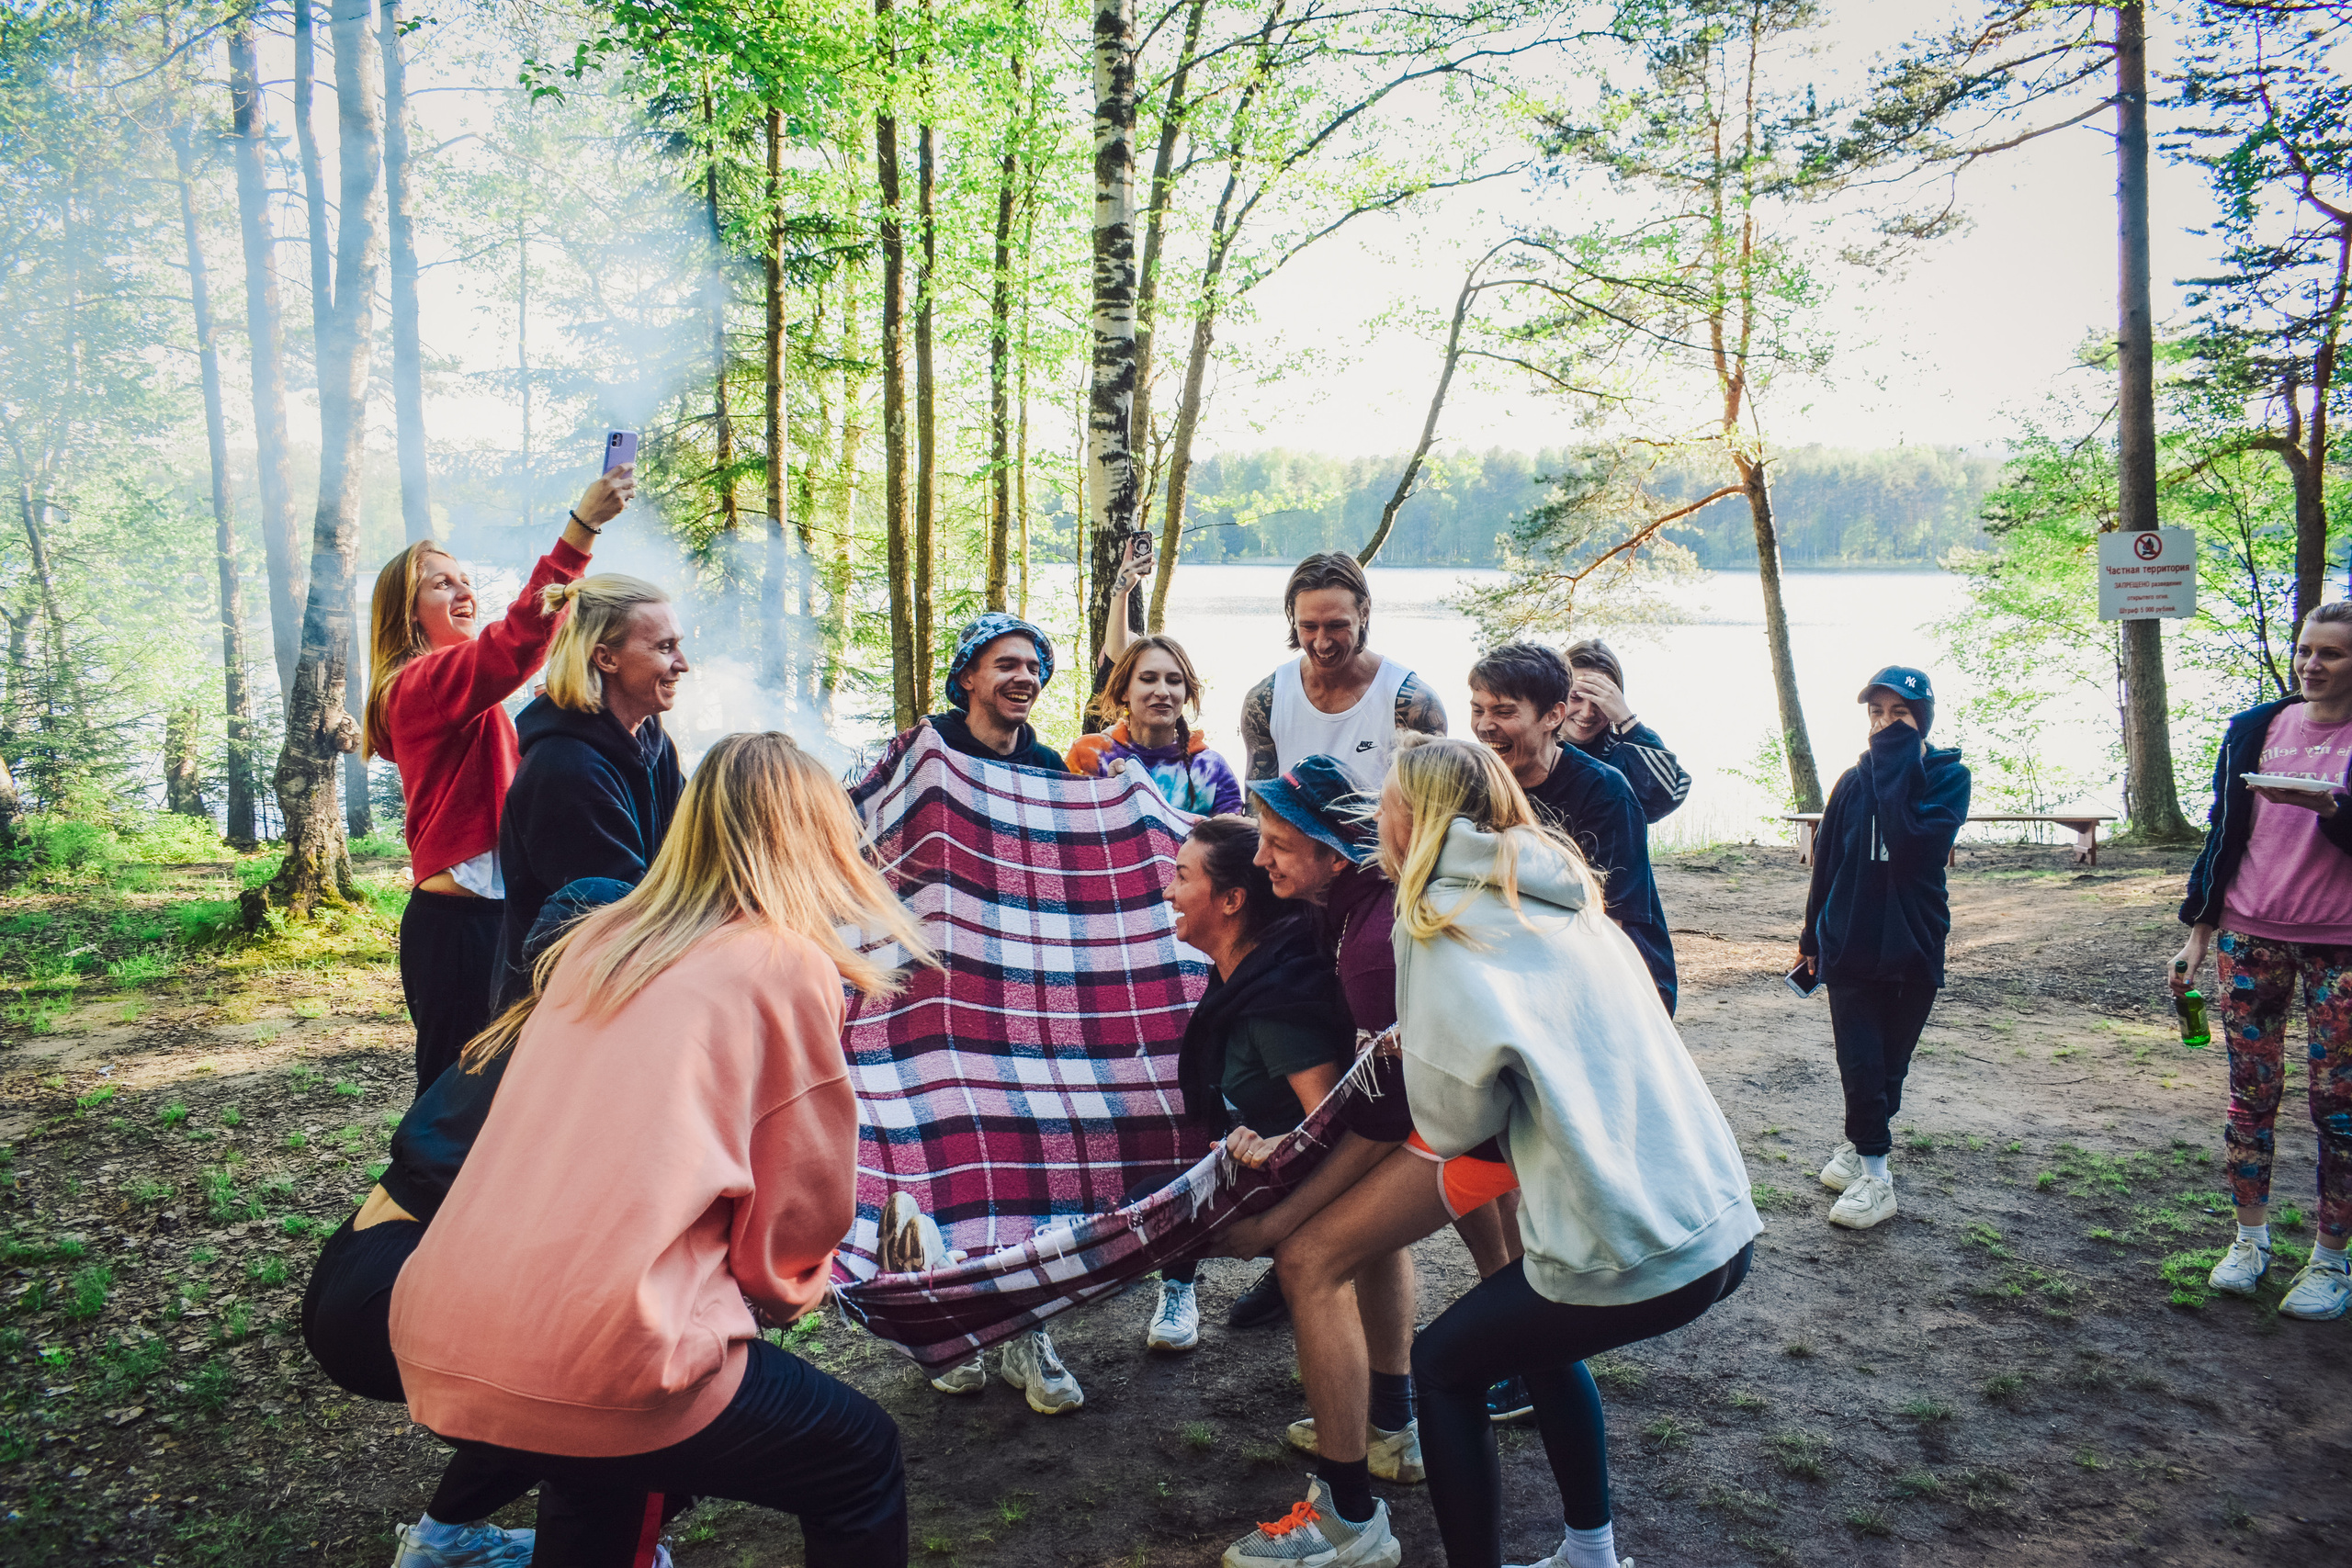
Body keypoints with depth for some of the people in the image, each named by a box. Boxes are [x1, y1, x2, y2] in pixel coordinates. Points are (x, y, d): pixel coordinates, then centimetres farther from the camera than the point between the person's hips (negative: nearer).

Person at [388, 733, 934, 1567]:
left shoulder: (594, 942, 13)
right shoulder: (789, 966, -3)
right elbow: (804, 1208, 2)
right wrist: (789, 1285, 22)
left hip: (434, 1350, 7)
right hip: (595, 1372, -7)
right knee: (863, 1459, 15)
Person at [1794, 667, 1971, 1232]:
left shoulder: (1947, 776, -5)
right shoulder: (1854, 781, 2)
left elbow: (1913, 844, -25)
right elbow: (1826, 862, 12)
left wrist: (1896, 766, -21)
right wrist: (1812, 937, 17)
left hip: (1913, 948, -1)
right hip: (1850, 946, 1)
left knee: (1890, 1063, 11)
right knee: (1860, 1064, -3)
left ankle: (1862, 1145, 31)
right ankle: (1872, 1171, 10)